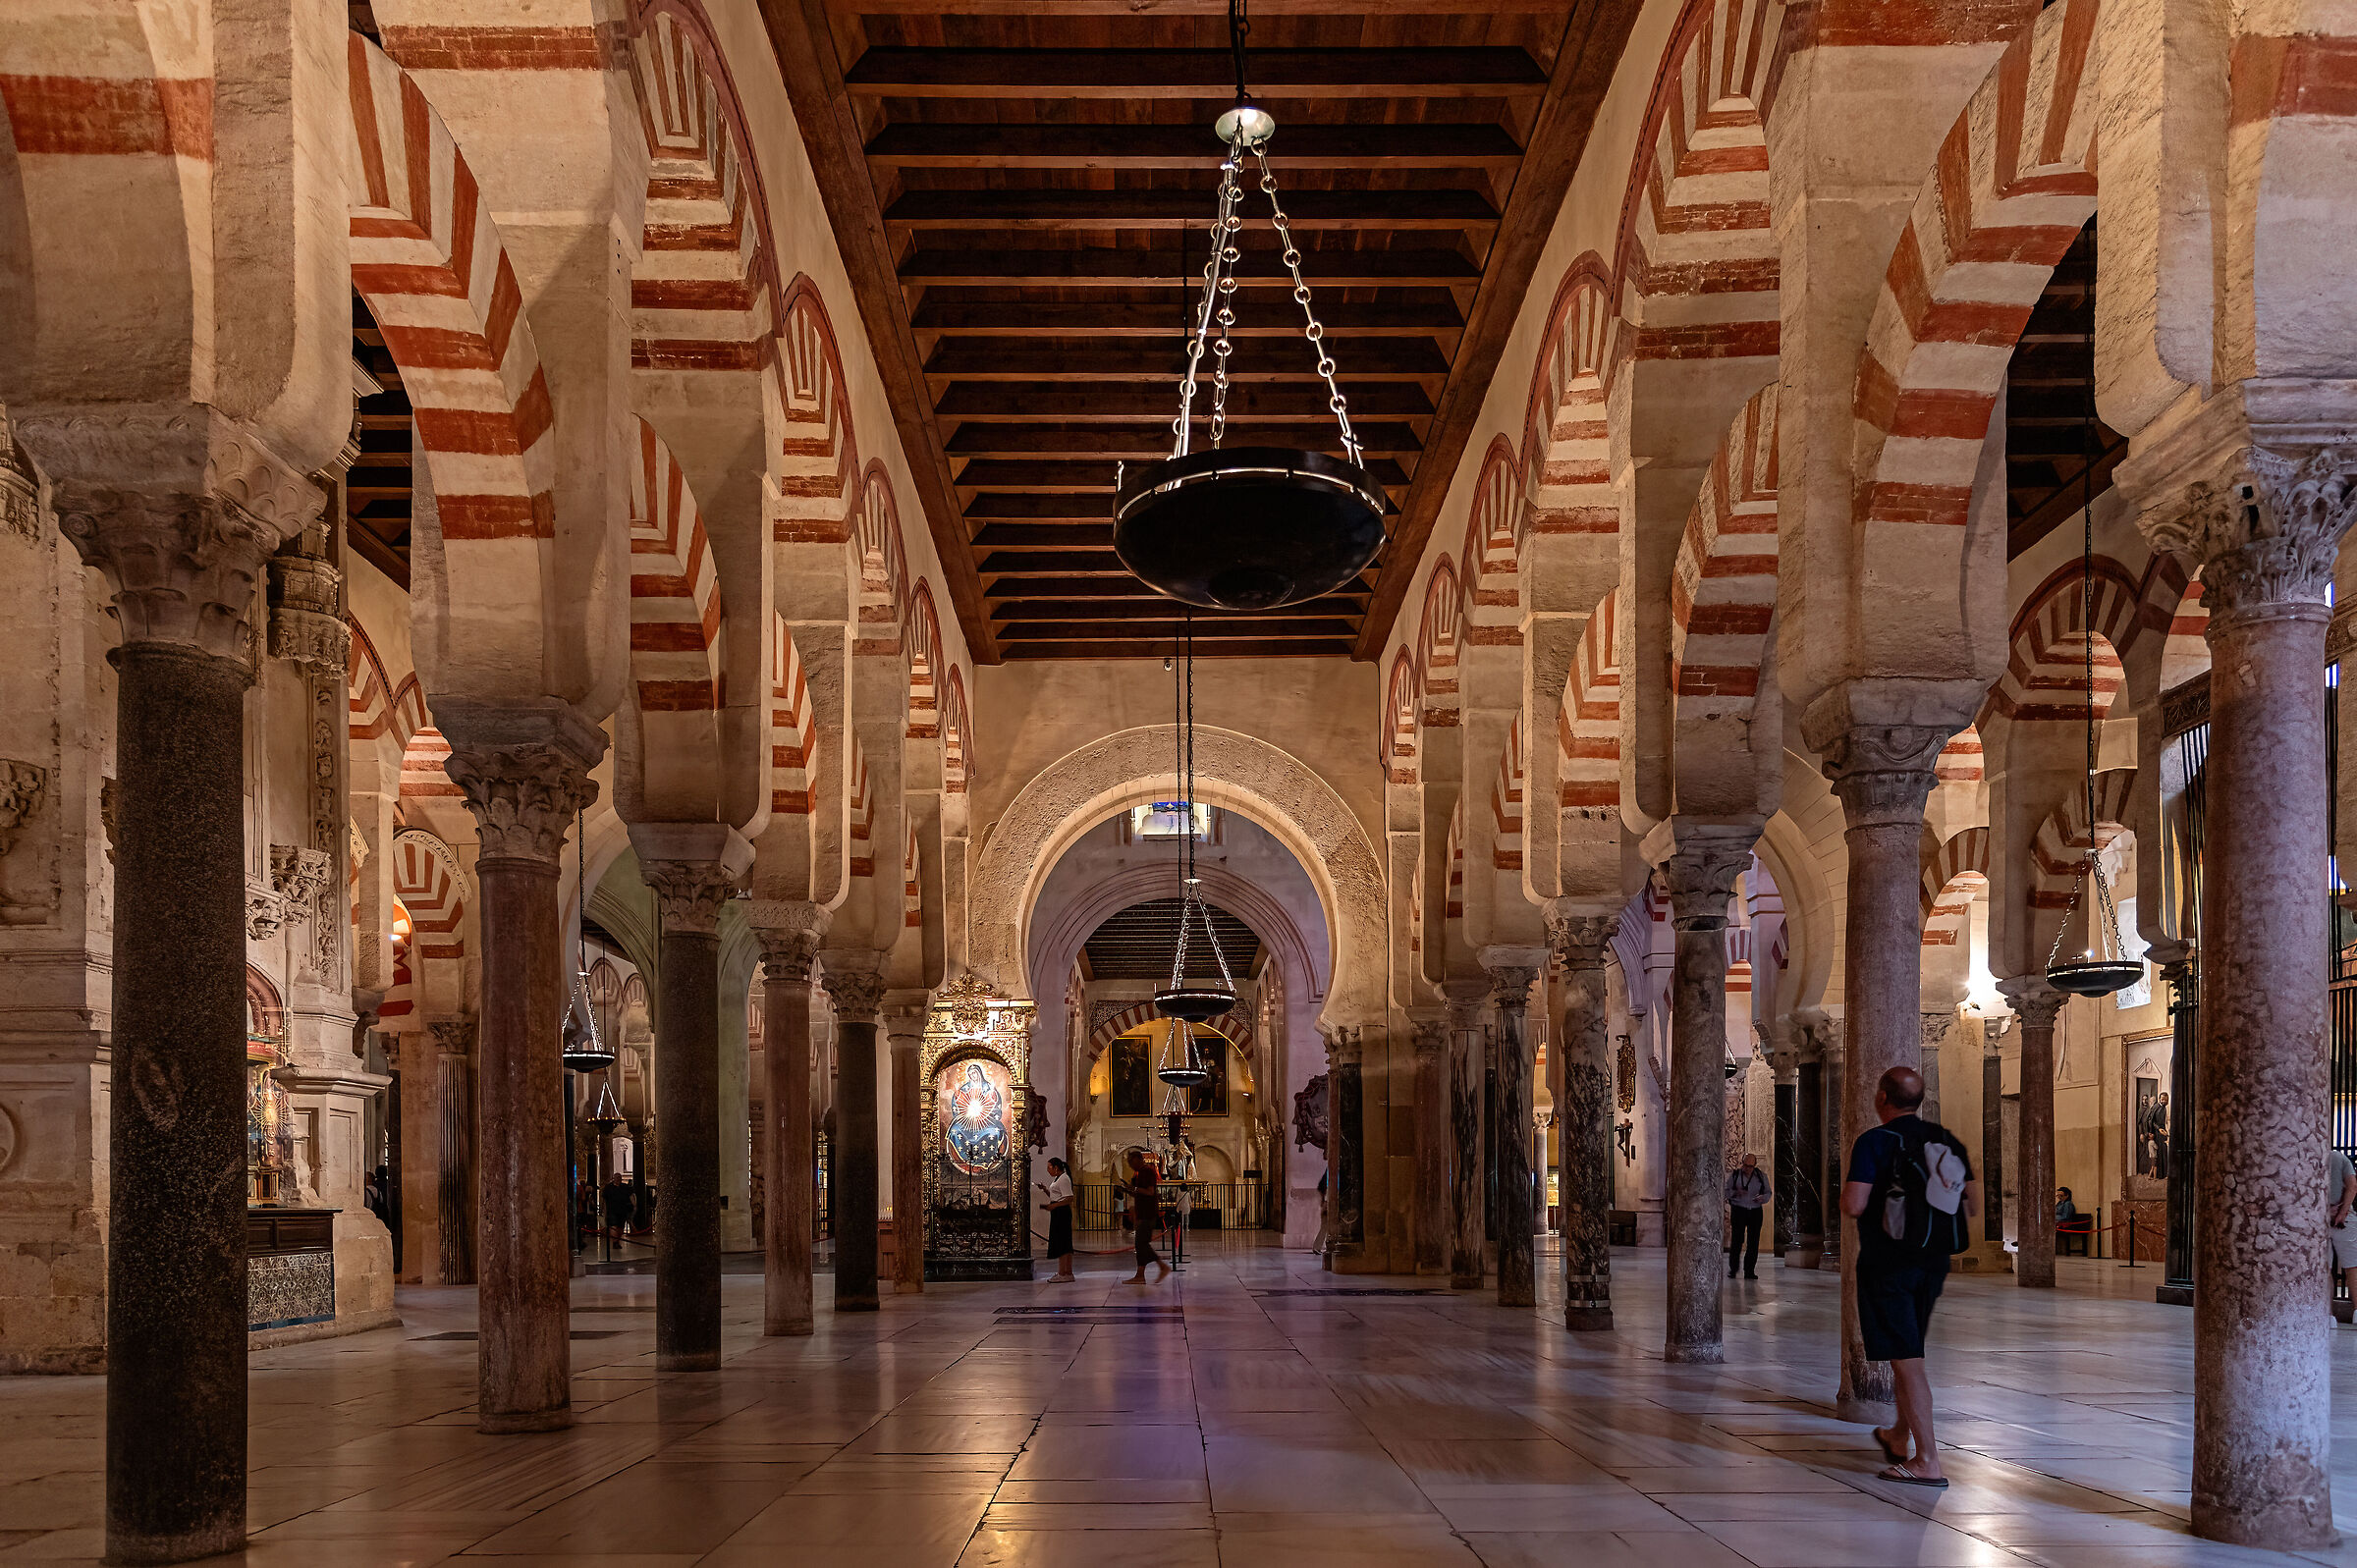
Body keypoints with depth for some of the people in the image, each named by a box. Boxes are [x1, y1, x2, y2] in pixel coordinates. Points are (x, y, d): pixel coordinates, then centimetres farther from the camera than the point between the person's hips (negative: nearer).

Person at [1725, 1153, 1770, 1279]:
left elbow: (1768, 1193, 12)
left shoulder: (1761, 1176, 6)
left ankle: (1749, 1271, 3)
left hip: (1755, 1211, 2)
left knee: (1753, 1243, -2)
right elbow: (1725, 1191, 3)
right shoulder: (1734, 1174, 1)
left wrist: (1762, 1198, -11)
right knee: (1736, 1241, -7)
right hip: (1739, 1210, -2)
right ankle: (1732, 1269, 6)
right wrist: (1735, 1193, -18)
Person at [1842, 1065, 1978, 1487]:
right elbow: (1973, 1206, 10)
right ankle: (1898, 1439, 38)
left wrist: (1848, 1188, 4)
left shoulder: (1874, 1142, -11)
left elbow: (1853, 1206, -18)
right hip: (1934, 1262, 7)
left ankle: (1927, 1461, -9)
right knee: (1911, 1354, 22)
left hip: (1888, 1263, -7)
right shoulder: (1947, 1141, 8)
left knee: (1906, 1360, -6)